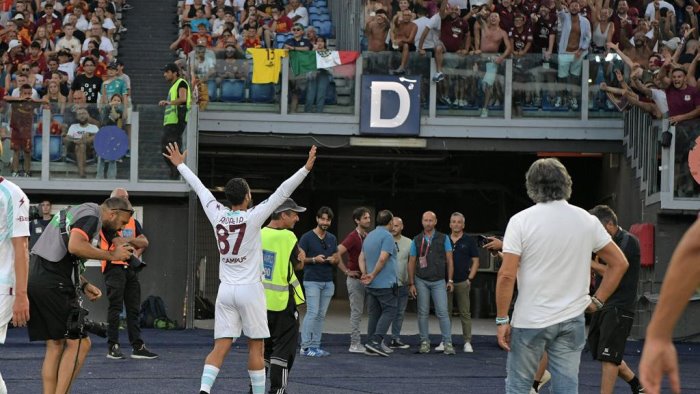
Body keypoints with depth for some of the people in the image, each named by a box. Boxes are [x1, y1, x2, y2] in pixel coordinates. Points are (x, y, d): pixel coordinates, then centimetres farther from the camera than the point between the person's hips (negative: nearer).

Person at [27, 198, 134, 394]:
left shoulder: (76, 212, 26)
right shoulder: (91, 217, -6)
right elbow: (75, 246, -23)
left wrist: (84, 285, 16)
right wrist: (111, 255, -12)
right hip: (53, 284, -10)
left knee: (55, 346, 13)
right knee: (79, 344, -5)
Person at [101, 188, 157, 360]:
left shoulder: (133, 222, 20)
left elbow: (144, 242, 9)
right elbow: (118, 243, -13)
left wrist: (128, 240, -7)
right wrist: (136, 242, 4)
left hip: (131, 267, 7)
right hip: (115, 267, -7)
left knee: (134, 309, 6)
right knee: (115, 307, -8)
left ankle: (137, 347, 7)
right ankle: (113, 347, -7)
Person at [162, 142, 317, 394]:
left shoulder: (217, 215, 1)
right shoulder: (253, 217, -10)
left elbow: (199, 188, 15)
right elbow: (282, 193, -12)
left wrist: (180, 165, 27)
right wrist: (306, 168, -13)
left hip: (225, 289, 4)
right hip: (250, 289, -4)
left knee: (221, 346, 1)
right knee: (256, 346, 4)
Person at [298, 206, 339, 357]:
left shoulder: (332, 239, 13)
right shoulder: (307, 237, -4)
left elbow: (337, 258, 19)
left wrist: (333, 260, -4)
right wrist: (314, 259, -20)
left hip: (328, 282, 6)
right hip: (312, 281, -6)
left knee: (321, 315, 5)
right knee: (312, 312, -12)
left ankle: (315, 346, 8)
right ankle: (305, 347, -10)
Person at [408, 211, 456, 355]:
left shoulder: (443, 238, 4)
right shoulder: (416, 240, 5)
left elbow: (449, 260, 5)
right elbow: (411, 262, 7)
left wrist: (450, 280, -1)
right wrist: (411, 284, 3)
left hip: (439, 281, -1)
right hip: (421, 281, 1)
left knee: (442, 312, -7)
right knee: (423, 313, 3)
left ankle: (447, 343, -6)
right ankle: (424, 342, 9)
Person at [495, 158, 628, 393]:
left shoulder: (521, 221, -8)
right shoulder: (587, 221, 3)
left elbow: (507, 275, -13)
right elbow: (619, 263, 7)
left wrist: (501, 320, -6)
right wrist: (597, 301, 10)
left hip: (530, 321, -3)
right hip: (573, 320, 3)